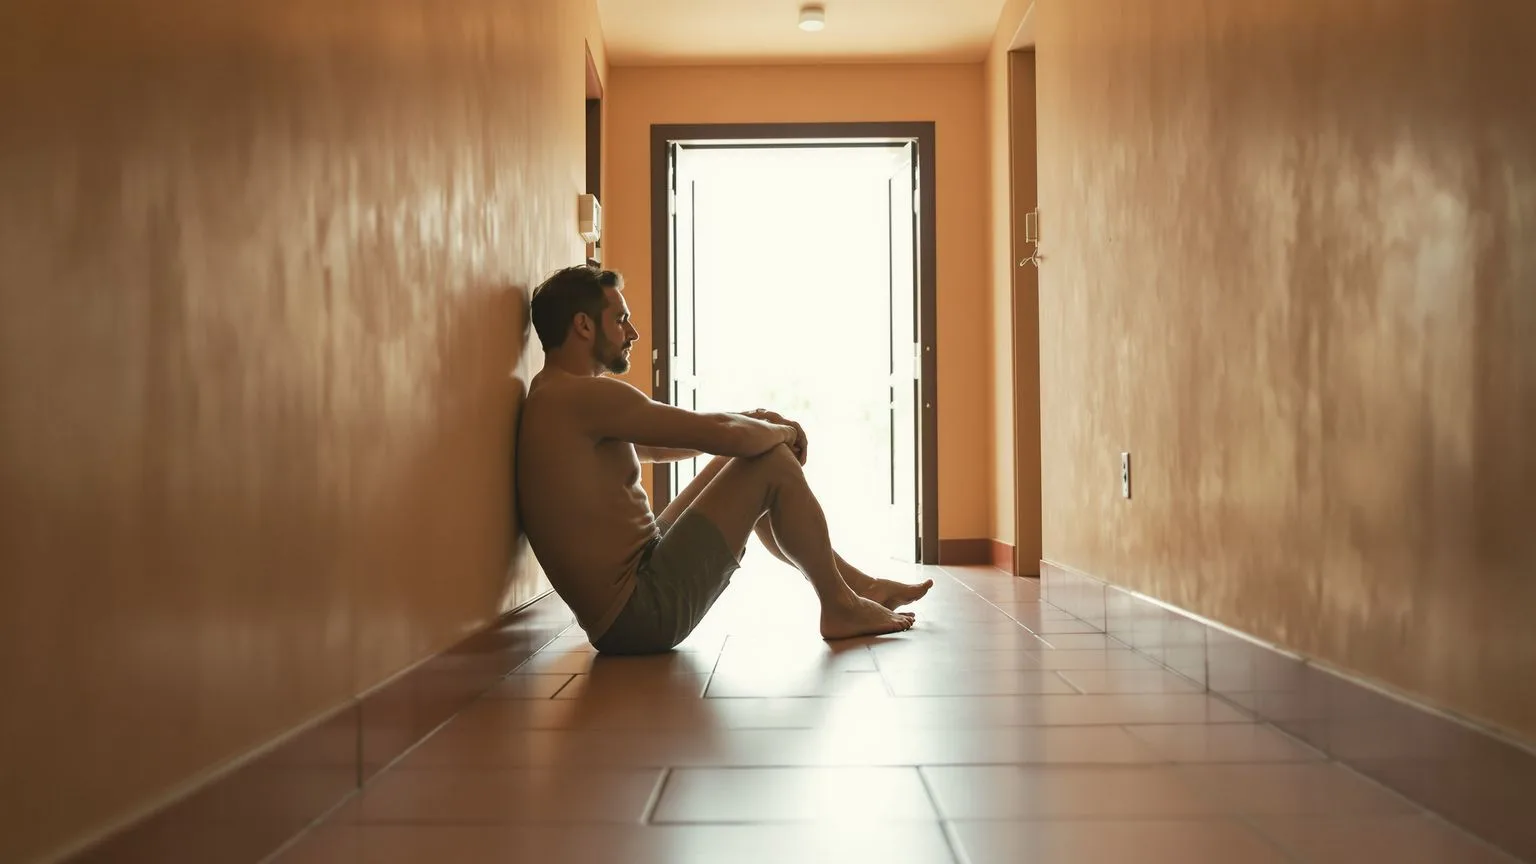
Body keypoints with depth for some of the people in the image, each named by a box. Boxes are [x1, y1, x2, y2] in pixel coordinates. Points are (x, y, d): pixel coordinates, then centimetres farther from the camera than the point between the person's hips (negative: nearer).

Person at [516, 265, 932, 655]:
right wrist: (781, 431, 2)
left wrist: (750, 421, 11)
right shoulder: (582, 397, -18)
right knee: (772, 462, -7)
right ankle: (841, 606, 11)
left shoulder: (553, 399, 15)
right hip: (641, 614, -11)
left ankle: (860, 584, 26)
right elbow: (722, 433, -19)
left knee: (740, 460, 19)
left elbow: (657, 448, 23)